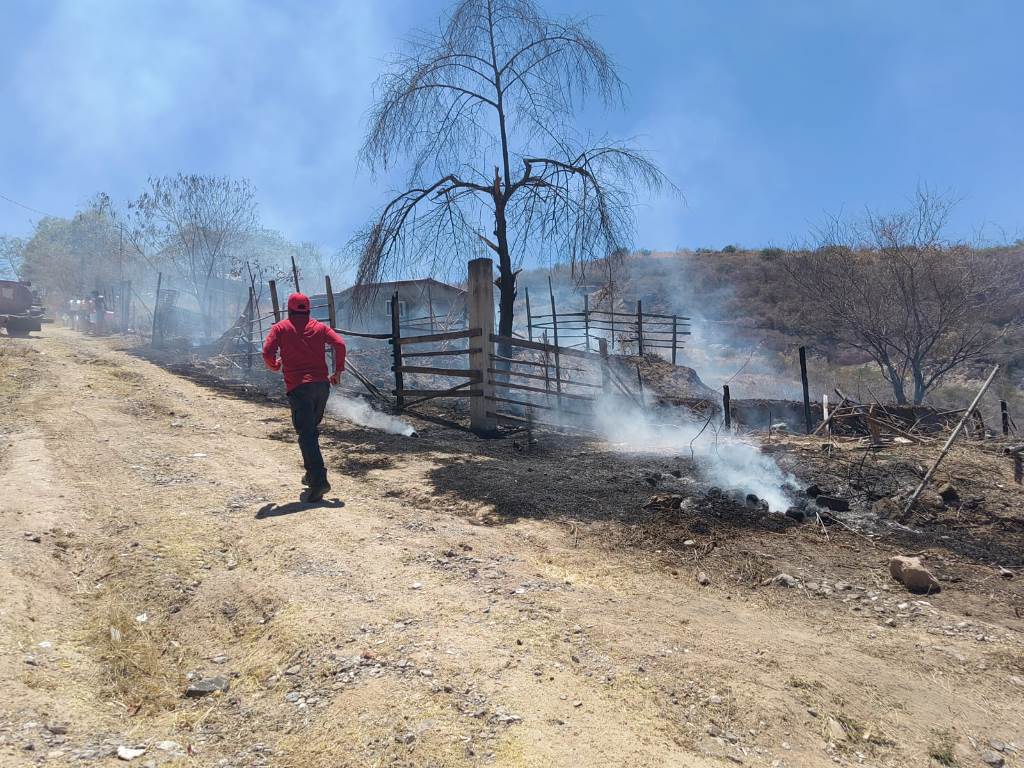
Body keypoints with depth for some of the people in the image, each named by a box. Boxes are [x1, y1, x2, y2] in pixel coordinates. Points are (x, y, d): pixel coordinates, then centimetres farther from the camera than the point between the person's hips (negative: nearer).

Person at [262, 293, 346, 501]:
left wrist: (275, 366, 14)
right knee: (312, 429, 21)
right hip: (322, 384, 4)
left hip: (298, 386, -4)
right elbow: (339, 344, -3)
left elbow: (267, 352, -7)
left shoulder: (280, 328, 6)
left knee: (306, 434, -8)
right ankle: (312, 474, 27)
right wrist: (338, 371, 5)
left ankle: (319, 480, -18)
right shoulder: (319, 327, 13)